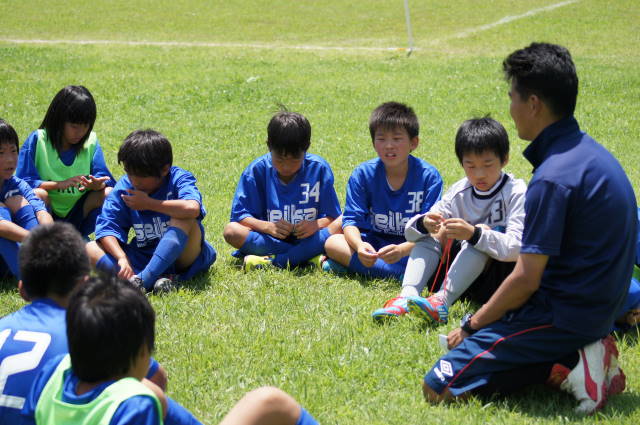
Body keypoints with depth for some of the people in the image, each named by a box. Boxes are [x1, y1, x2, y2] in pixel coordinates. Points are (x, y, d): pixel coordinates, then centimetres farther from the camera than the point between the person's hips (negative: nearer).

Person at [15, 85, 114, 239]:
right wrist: (61, 184, -29)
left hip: (77, 216, 3)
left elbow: (106, 180, -7)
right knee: (38, 194, -34)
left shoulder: (91, 142, 0)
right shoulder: (36, 140, -10)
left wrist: (97, 184, -32)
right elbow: (23, 183, -17)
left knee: (108, 193, -21)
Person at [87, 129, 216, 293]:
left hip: (182, 255, -4)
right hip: (143, 258, 4)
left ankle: (142, 279, -38)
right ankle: (157, 279, -37)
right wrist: (121, 258, -30)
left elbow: (192, 208, -36)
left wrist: (149, 204, -21)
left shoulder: (178, 179, -13)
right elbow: (107, 228, -10)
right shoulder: (124, 187, -2)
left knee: (184, 219, -31)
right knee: (90, 249, -15)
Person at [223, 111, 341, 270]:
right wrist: (267, 226, -25)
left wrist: (315, 225, -25)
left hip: (306, 238, -1)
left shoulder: (319, 168, -4)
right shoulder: (257, 169, -5)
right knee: (231, 230, -25)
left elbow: (332, 216, -3)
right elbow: (240, 214, -7)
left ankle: (272, 261, -28)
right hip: (270, 239, 1)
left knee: (340, 227, -27)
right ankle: (309, 256, -26)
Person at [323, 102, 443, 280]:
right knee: (332, 243, -23)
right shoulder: (363, 173, -4)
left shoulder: (428, 176, -10)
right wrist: (359, 246, -32)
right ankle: (403, 273, -30)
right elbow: (351, 220, -8)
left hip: (413, 247, -2)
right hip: (373, 243, 2)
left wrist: (402, 250, -35)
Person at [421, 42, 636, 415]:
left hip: (562, 316, -9)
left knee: (439, 387, -10)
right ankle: (576, 354, 7)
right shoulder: (591, 152, 8)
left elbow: (526, 279, -21)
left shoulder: (553, 177, -22)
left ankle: (563, 369, -11)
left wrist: (472, 324, -4)